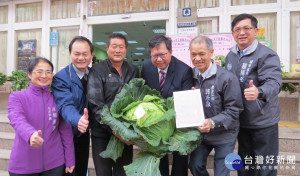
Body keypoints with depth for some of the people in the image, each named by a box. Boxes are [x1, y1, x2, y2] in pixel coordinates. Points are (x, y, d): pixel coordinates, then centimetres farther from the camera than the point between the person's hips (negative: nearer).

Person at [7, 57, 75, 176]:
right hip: (23, 166, -1)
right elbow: (17, 120, -23)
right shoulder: (16, 97, -3)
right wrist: (30, 135, -44)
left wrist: (70, 160, 1)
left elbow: (66, 131, 3)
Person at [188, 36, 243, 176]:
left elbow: (234, 110, -17)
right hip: (200, 132, 4)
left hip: (224, 135, -4)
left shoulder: (227, 78, -20)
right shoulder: (192, 75, -3)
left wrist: (213, 122, -30)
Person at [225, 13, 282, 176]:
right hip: (241, 120, 6)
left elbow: (274, 82, -28)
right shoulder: (230, 56, 6)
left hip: (263, 121, -6)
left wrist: (259, 92, -48)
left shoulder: (267, 55, -14)